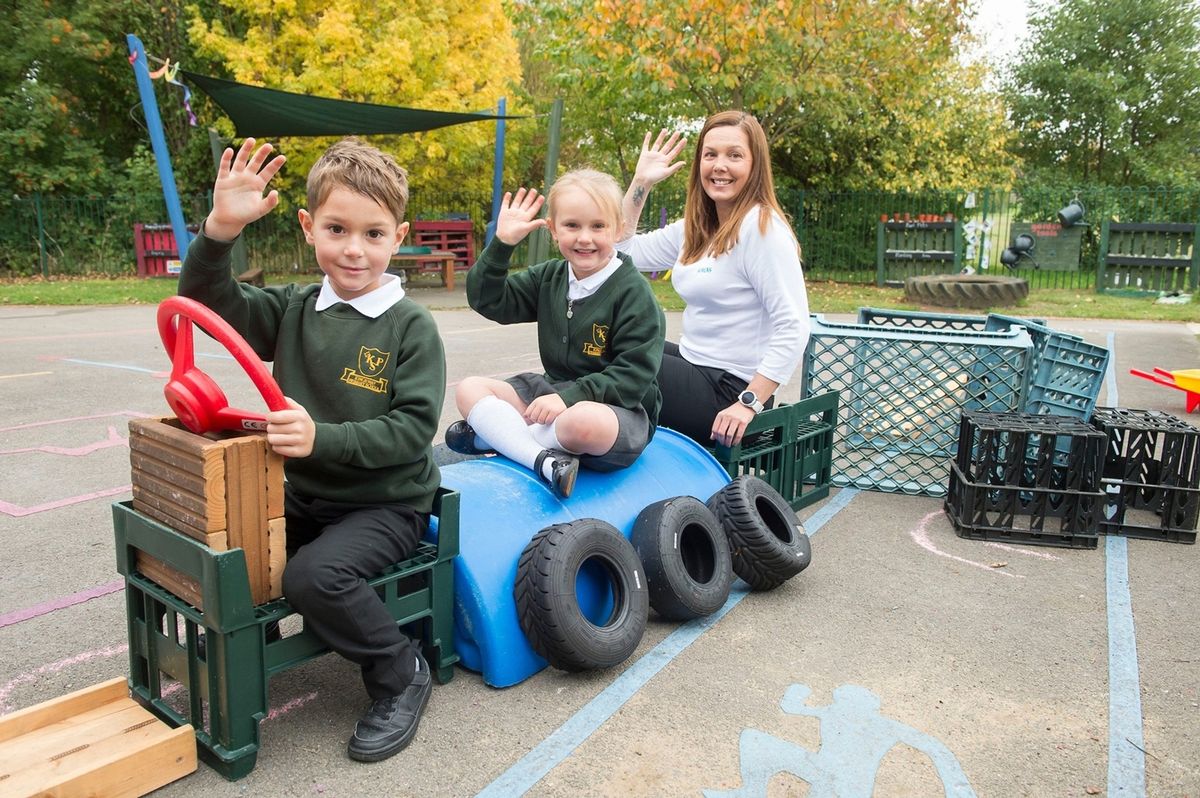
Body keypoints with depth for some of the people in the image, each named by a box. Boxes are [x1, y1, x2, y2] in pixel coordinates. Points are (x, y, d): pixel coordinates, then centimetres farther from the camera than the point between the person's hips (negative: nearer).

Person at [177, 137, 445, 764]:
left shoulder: (410, 326, -12)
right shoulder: (292, 310, 4)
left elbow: (413, 428, -18)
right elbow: (208, 303, 1)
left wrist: (321, 438, -31)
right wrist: (219, 231, -17)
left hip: (388, 503, -6)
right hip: (305, 495, 6)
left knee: (315, 575, -28)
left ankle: (401, 675, -3)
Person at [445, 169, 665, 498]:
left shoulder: (633, 292, -12)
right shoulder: (549, 277, 8)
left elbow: (634, 375, -18)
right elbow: (488, 301, 7)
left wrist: (570, 396, -27)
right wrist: (502, 243, -5)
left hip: (621, 408, -7)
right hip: (554, 391, 7)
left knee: (584, 421, -41)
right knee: (470, 390, -5)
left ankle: (492, 434, -15)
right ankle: (545, 460, -27)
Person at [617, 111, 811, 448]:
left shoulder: (761, 227, -17)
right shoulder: (696, 228, 8)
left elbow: (793, 329, -22)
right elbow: (622, 252, 13)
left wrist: (750, 403, -27)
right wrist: (640, 181, 7)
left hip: (727, 391, -9)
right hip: (694, 364, 9)